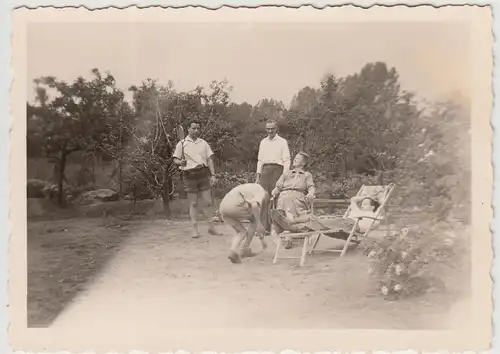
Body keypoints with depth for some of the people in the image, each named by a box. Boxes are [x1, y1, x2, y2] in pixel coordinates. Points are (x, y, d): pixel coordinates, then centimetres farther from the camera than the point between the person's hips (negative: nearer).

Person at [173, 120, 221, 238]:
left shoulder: (203, 143, 13)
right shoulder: (182, 144, 4)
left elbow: (209, 159, 10)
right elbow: (175, 159, 4)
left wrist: (213, 175, 1)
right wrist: (180, 162, -19)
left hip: (203, 173, 2)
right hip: (189, 175, -2)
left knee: (207, 201, 2)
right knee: (193, 203, 1)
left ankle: (211, 226, 12)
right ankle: (195, 229, 6)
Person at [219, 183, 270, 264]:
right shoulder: (262, 192, 10)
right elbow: (254, 205, -14)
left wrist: (261, 238, 46)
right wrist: (259, 224, -8)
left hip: (223, 207, 8)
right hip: (234, 205, -8)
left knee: (242, 232, 21)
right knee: (255, 220, 17)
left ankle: (233, 250, -3)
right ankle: (244, 249, 11)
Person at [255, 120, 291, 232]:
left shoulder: (282, 142, 4)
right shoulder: (263, 142, 17)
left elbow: (286, 160, -1)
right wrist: (258, 175, 10)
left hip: (277, 169, -4)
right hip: (265, 171, 4)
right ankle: (265, 228, 3)